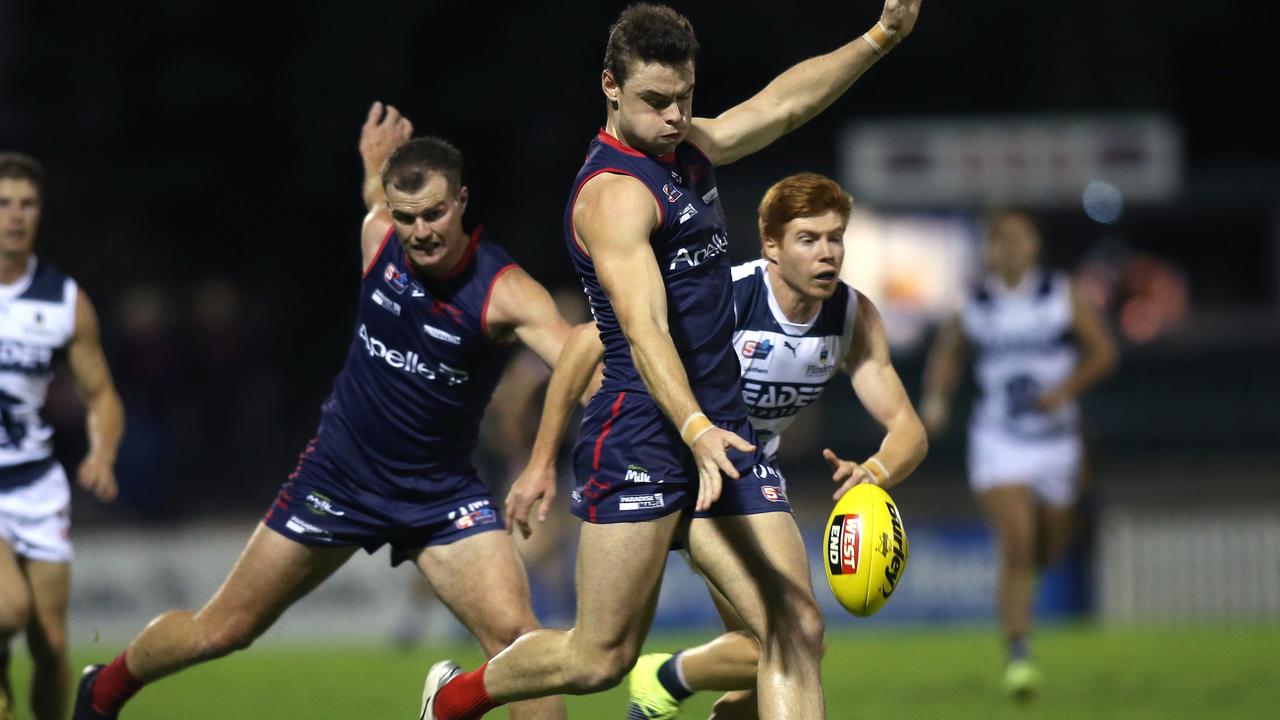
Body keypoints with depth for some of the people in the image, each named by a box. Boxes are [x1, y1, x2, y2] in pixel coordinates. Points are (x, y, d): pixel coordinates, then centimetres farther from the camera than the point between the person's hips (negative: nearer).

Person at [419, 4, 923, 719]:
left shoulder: (687, 147, 15)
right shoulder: (616, 193, -14)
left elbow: (784, 103, 27)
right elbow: (644, 328, -26)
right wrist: (696, 430, -40)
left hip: (720, 432, 8)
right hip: (640, 438, -8)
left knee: (798, 626, -8)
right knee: (602, 657, -4)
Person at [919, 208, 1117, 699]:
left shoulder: (1063, 297, -3)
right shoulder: (975, 307, -1)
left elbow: (1103, 351, -2)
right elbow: (947, 351, 15)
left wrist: (1064, 389, -18)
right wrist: (936, 398, -2)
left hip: (1055, 435, 2)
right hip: (997, 440, -2)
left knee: (1048, 550, 15)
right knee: (1015, 544, -18)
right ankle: (1018, 657, -17)